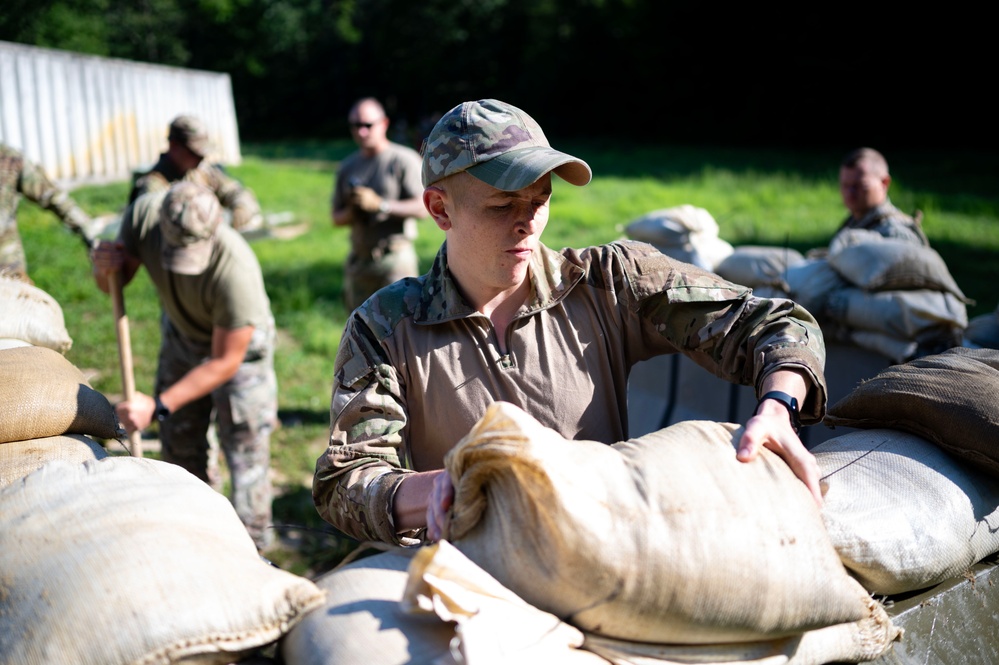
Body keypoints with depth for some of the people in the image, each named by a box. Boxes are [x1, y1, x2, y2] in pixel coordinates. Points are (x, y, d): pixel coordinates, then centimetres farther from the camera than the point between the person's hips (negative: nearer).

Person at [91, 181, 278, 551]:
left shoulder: (236, 271, -41)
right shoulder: (143, 214, -28)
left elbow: (225, 361, -28)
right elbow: (117, 283, -8)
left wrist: (158, 406, -28)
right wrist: (104, 270, -32)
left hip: (239, 344, -5)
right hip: (181, 334, 6)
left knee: (244, 451, -2)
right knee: (179, 445, 15)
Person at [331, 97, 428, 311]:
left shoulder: (404, 159, -3)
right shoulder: (347, 166, 15)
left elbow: (421, 207, -12)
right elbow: (336, 218, 16)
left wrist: (379, 204, -21)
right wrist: (352, 212, -7)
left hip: (395, 260, -6)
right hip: (359, 260, 6)